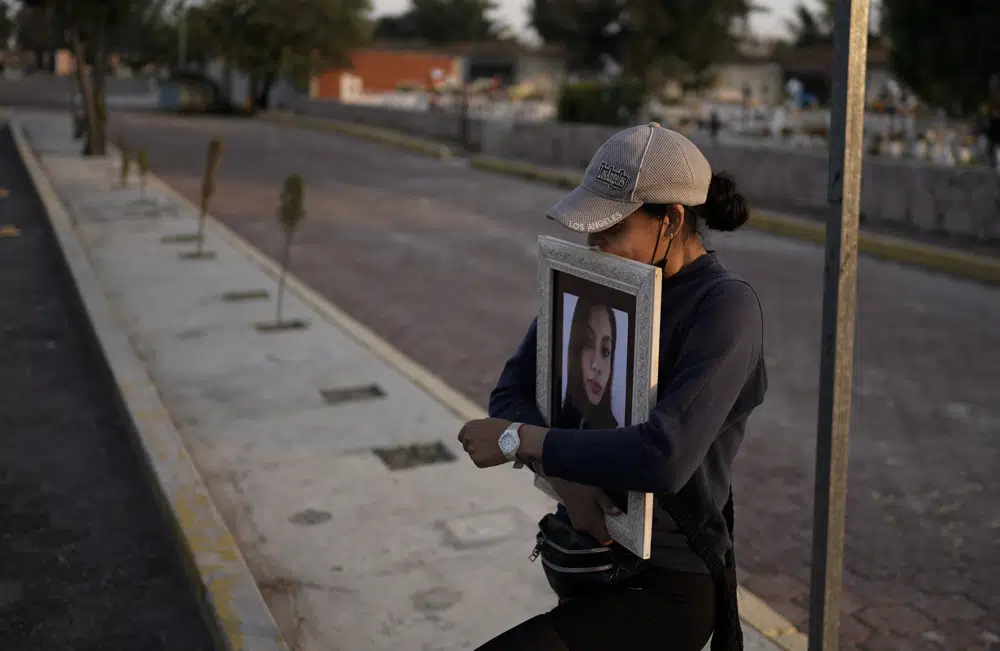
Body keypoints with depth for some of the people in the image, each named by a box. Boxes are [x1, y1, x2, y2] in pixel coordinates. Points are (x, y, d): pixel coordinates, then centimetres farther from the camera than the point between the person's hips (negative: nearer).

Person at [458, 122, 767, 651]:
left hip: (666, 587, -7)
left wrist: (517, 441, -24)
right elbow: (512, 392, -5)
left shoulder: (726, 306, -22)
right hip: (591, 553, 8)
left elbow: (664, 457, -33)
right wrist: (565, 477, -23)